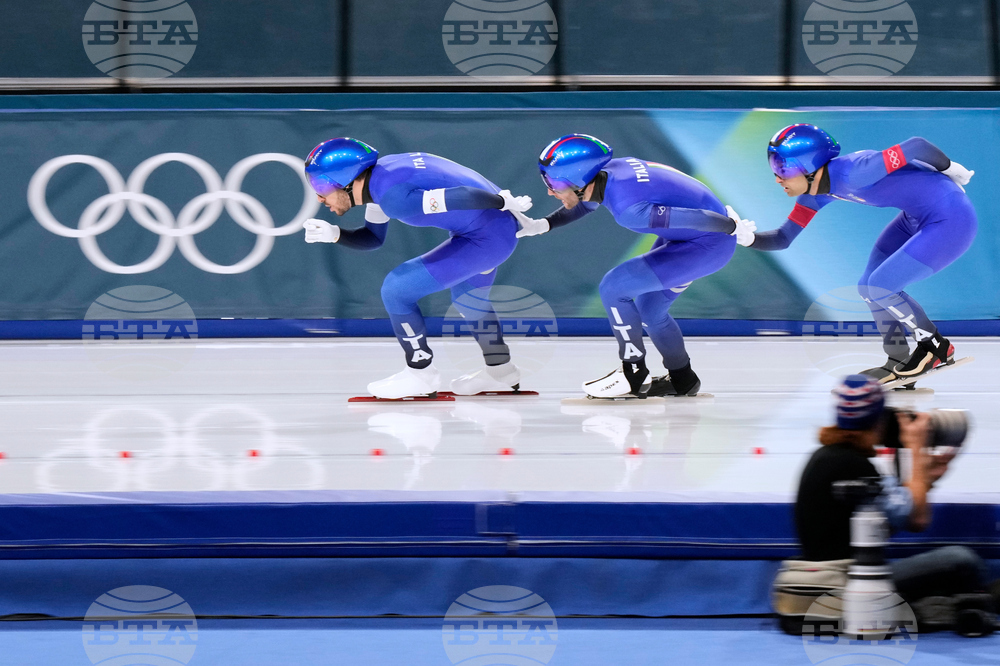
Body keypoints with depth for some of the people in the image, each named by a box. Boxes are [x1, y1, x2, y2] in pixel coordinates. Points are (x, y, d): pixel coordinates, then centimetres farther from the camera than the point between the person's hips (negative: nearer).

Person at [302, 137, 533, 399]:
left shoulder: (393, 196, -25)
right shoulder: (377, 177, 5)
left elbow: (458, 197, -28)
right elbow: (373, 238, 19)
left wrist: (504, 202, -16)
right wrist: (334, 234, 3)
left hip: (486, 237, -10)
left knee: (397, 289, -7)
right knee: (466, 294, 34)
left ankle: (421, 373, 8)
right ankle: (500, 370, 49)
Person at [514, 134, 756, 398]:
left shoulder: (626, 209, -32)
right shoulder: (611, 169, -6)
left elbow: (693, 217, -27)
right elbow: (585, 203, 18)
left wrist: (734, 227, -11)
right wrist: (540, 226, 11)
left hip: (709, 245, -9)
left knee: (612, 288, -10)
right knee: (648, 308, 20)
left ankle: (634, 375, 3)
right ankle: (682, 379, 36)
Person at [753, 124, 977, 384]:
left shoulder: (850, 173, -29)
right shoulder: (816, 192, -1)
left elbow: (917, 147, -28)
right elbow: (783, 239, 6)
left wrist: (949, 169, -10)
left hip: (951, 220, -9)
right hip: (917, 218, 9)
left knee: (881, 287, -7)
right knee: (869, 287, 11)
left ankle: (936, 346, 13)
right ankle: (897, 363, 27)